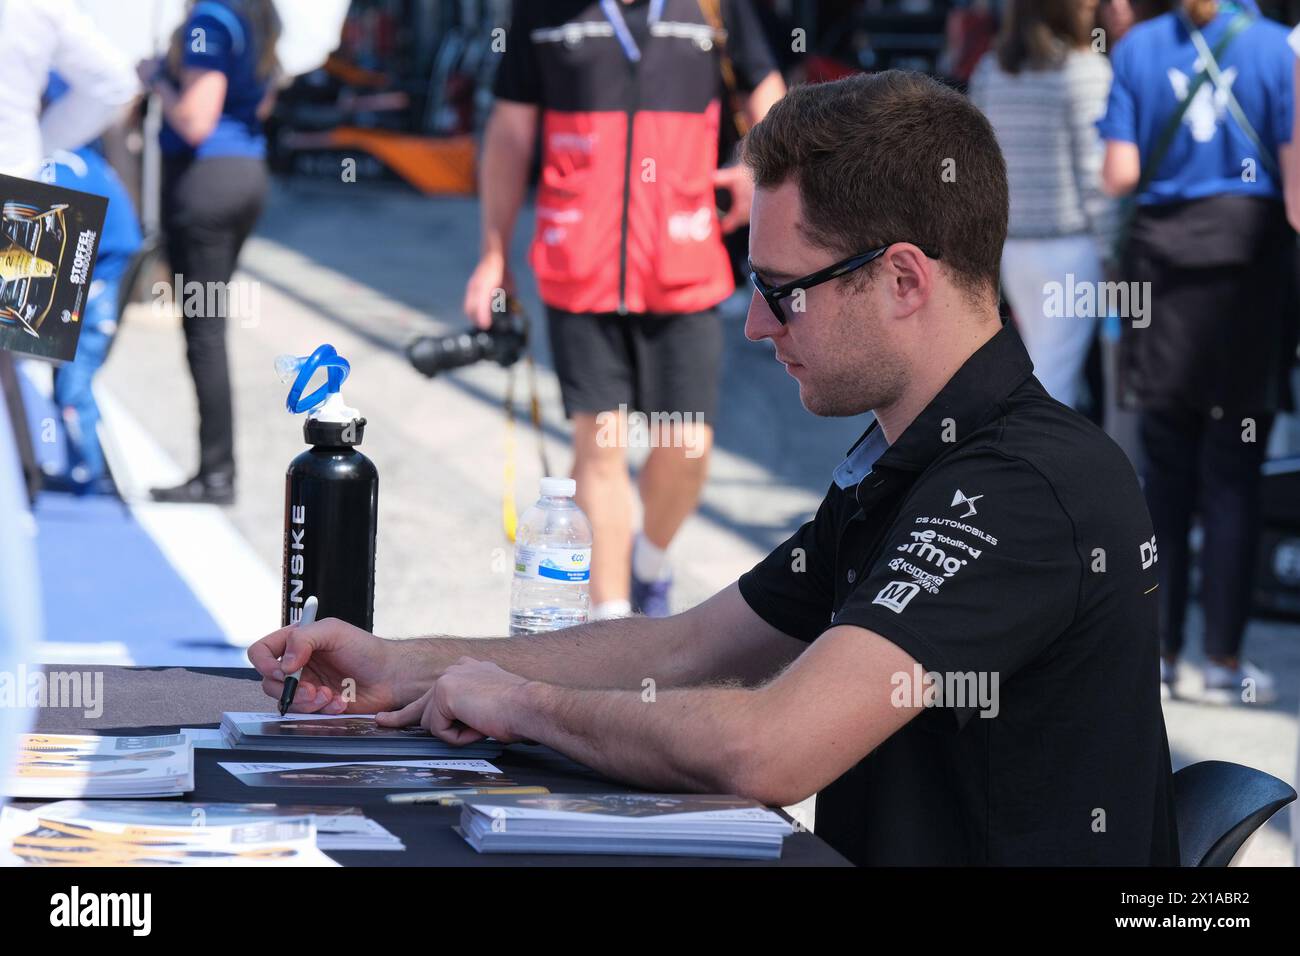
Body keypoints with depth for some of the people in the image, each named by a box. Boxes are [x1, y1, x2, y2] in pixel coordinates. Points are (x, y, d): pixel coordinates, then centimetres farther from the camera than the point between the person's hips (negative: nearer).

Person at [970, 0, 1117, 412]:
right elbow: (1095, 173, -12)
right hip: (1073, 246, -6)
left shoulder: (989, 72, 8)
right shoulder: (1085, 69, -10)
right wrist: (1112, 254, -8)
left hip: (1013, 249, 6)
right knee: (1055, 378, -4)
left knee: (1047, 366, 16)